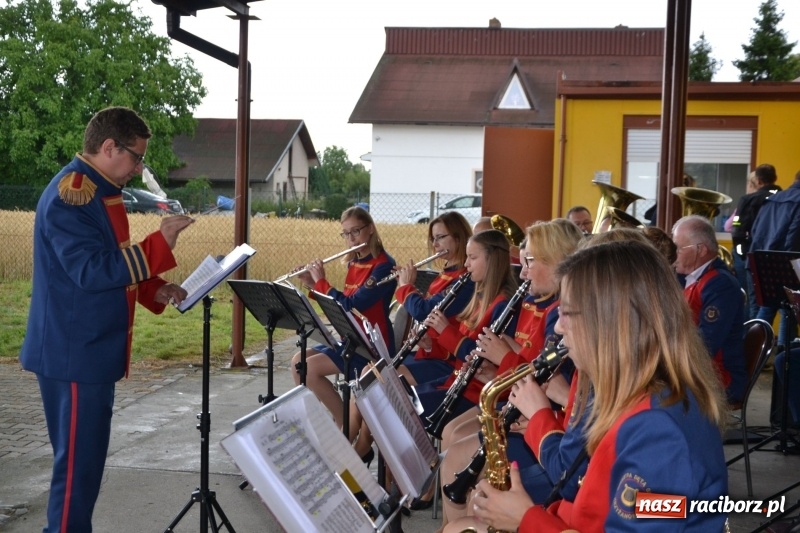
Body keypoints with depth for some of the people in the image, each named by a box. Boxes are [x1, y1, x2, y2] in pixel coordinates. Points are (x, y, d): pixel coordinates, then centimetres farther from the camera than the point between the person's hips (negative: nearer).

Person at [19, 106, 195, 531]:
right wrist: (160, 243, -25)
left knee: (87, 456, 16)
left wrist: (154, 290, 6)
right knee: (78, 460, -3)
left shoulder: (97, 191, 14)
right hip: (74, 353, -10)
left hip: (92, 349, 10)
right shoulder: (70, 195, -19)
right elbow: (92, 271, -26)